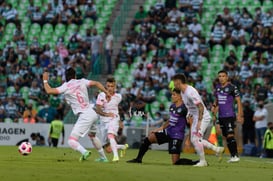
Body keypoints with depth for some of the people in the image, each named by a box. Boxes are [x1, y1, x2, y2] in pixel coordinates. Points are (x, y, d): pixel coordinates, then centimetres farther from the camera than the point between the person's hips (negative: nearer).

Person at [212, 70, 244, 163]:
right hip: (221, 116, 7)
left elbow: (238, 101, -5)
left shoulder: (232, 87, -7)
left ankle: (235, 155, -14)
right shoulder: (217, 88, 12)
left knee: (230, 135, -15)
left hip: (230, 116, -7)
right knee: (226, 137, 6)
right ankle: (232, 156, 11)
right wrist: (214, 115, 19)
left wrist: (240, 115, -12)